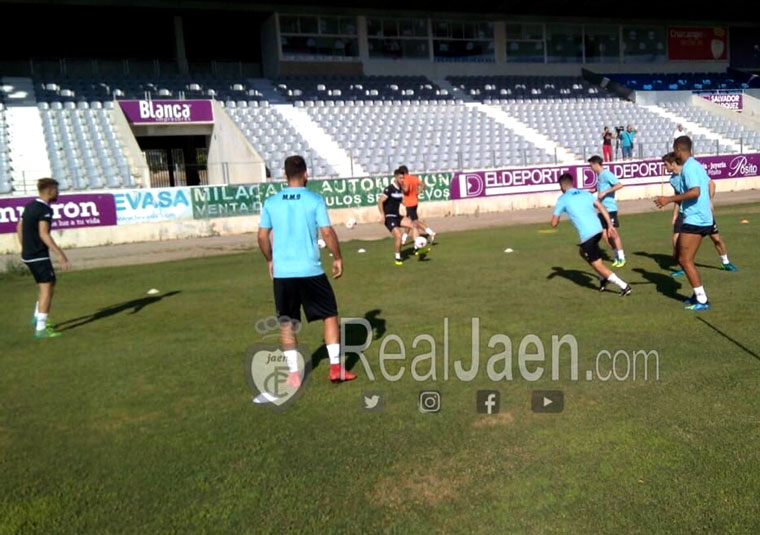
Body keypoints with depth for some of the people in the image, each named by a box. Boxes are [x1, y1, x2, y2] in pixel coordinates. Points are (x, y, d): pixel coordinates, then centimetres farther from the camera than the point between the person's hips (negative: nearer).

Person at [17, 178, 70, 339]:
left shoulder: (29, 206, 13)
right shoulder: (45, 209, -15)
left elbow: (19, 227, 20)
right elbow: (44, 234, -24)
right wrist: (60, 254, -27)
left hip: (28, 254, 10)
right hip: (39, 255, -10)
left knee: (50, 283, 22)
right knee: (46, 289, -7)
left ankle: (37, 318, 28)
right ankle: (41, 328, -9)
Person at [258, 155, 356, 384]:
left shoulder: (271, 202, 4)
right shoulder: (315, 200, -5)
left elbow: (262, 236, 6)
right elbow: (327, 232, -9)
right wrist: (338, 258, 4)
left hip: (282, 272, 3)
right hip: (310, 270, -2)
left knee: (287, 323, 13)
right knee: (330, 315, 12)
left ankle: (293, 374, 12)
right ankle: (336, 367, 10)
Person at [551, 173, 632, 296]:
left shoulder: (562, 199, 5)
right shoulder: (585, 193, 19)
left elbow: (554, 223, 6)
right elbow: (601, 207, 8)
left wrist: (556, 219, 29)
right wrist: (610, 224, 7)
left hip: (587, 234, -7)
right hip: (598, 229, 7)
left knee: (598, 265, 1)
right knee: (583, 252, 32)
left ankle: (624, 286, -7)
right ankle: (603, 279, 27)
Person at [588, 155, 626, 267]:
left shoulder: (606, 174, -12)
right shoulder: (599, 176, 14)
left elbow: (619, 185, -23)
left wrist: (605, 192, -24)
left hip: (610, 208, -8)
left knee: (613, 233, -3)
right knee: (605, 235, 7)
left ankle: (621, 258, 9)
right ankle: (617, 256, 19)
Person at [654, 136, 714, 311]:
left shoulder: (688, 167, -16)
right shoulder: (697, 165, 14)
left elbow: (695, 192, -27)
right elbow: (707, 187, 24)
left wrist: (669, 199, -24)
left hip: (694, 220, -10)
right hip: (702, 218, 10)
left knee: (685, 260, -4)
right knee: (680, 256, 16)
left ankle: (702, 301, 1)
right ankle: (699, 294, 21)